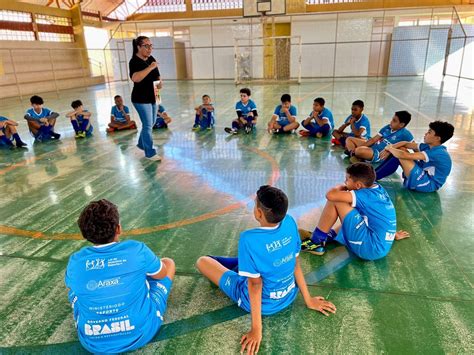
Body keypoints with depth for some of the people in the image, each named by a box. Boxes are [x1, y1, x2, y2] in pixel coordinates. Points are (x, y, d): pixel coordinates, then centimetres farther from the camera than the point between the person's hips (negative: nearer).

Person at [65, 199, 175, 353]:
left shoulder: (75, 261, -9)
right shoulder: (137, 250, -16)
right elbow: (162, 274, 4)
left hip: (92, 343, 3)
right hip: (140, 335, -2)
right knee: (168, 263, 12)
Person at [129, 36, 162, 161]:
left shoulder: (151, 59, 8)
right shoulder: (134, 61, -16)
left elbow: (156, 75, 20)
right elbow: (135, 78, -34)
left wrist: (159, 82, -2)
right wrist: (150, 67, -33)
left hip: (152, 97, 8)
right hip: (141, 98, -8)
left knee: (150, 124, 19)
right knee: (147, 125, -4)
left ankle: (141, 144, 39)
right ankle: (150, 153, 6)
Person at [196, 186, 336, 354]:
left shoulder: (249, 239, -32)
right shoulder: (290, 222, -16)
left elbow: (255, 284, -26)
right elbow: (296, 264, -6)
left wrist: (256, 329, -16)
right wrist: (308, 300, 6)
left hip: (261, 303, -5)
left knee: (202, 261, 7)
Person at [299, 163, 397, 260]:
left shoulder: (366, 195, -18)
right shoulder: (378, 189, 6)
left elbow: (330, 195, -26)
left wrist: (341, 187, -5)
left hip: (371, 248, -10)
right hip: (383, 247, 10)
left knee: (335, 201, -13)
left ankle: (316, 241, -2)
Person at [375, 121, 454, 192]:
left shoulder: (438, 153, -25)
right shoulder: (429, 146, 1)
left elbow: (405, 156, -31)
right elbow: (405, 143, 5)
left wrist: (390, 148, -14)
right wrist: (390, 148, -12)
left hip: (428, 184, -9)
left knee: (400, 155, -22)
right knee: (401, 149, 0)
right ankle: (375, 173, -3)